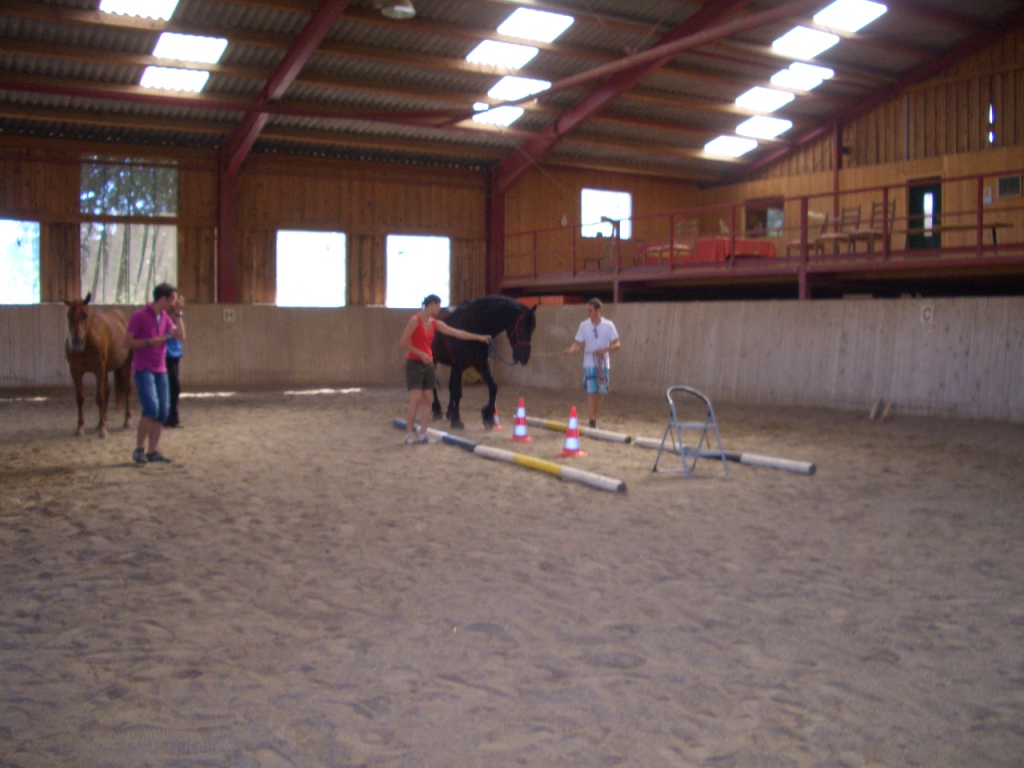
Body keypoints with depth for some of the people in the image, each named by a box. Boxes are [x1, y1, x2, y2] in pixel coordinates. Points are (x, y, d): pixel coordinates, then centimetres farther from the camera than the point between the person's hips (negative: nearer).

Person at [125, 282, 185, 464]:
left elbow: (180, 336, 3)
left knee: (162, 413, 2)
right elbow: (128, 341, -9)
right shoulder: (140, 316, -8)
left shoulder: (165, 318, 12)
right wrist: (150, 342, -19)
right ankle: (139, 449, -7)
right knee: (151, 408, -19)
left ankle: (152, 452, 7)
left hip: (160, 370, 7)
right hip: (143, 369, -7)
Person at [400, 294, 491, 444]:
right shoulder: (415, 320, -11)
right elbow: (403, 342, -14)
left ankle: (423, 434, 8)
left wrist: (479, 337, 12)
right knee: (416, 399, -12)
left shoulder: (435, 323, 10)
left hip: (428, 364, 8)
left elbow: (456, 332, 13)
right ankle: (409, 434, -5)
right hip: (414, 363, -8)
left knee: (427, 399, 4)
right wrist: (421, 354, -17)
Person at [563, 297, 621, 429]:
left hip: (604, 364, 1)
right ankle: (591, 421, -10)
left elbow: (617, 344, -1)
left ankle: (594, 417, 24)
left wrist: (605, 350, -18)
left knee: (601, 393, 7)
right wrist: (570, 350, -23)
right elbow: (578, 344, -2)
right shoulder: (584, 325, 0)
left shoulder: (608, 325, -2)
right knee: (590, 392, -9)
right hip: (589, 364, -1)